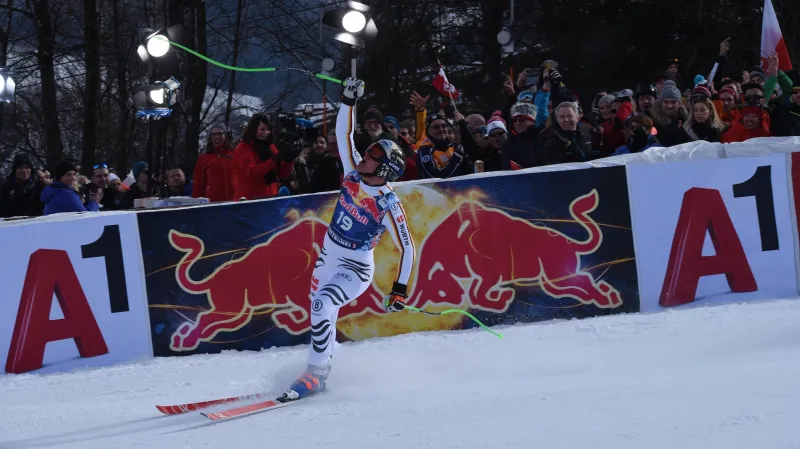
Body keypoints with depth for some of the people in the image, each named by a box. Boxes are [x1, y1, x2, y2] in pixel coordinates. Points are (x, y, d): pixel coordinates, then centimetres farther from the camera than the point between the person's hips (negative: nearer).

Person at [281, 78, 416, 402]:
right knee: (320, 314, 16)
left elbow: (407, 248, -17)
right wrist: (349, 101, -13)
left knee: (322, 305, -29)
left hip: (355, 269, -7)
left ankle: (315, 375, -19)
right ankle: (323, 365, 38)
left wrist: (400, 288, -21)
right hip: (328, 256, 7)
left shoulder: (389, 206, -22)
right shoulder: (354, 173, -7)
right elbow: (344, 134, -2)